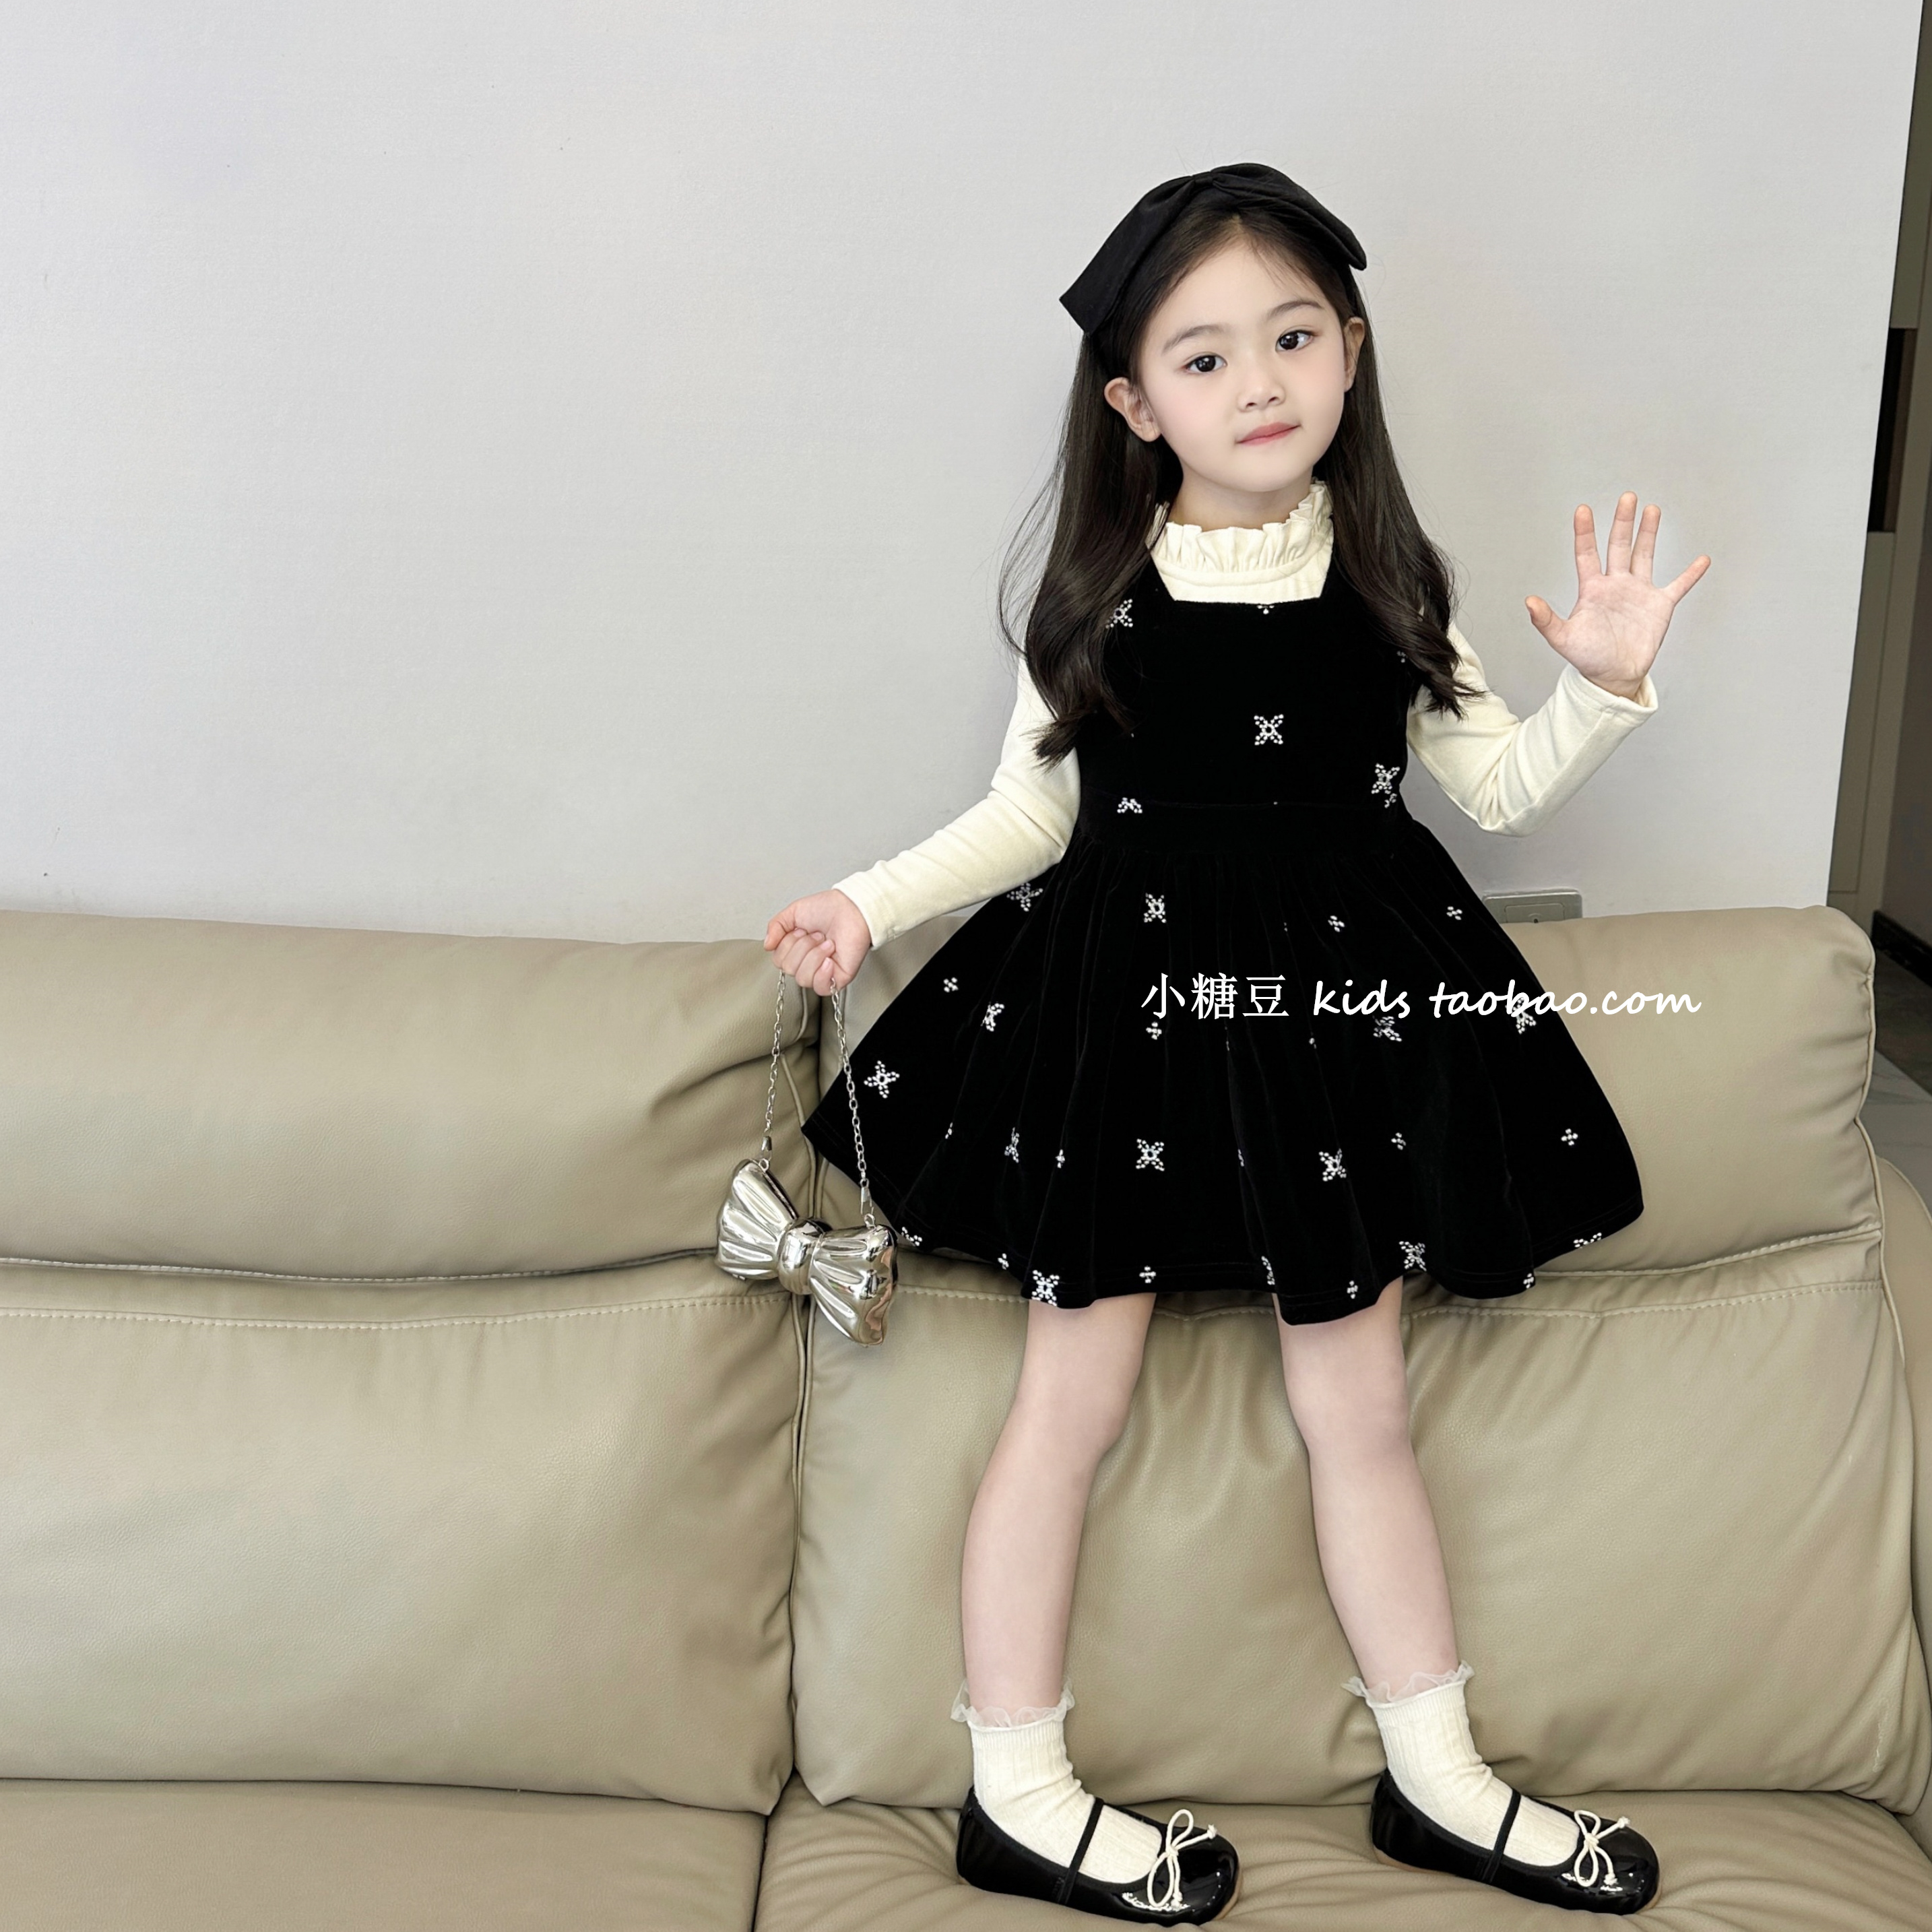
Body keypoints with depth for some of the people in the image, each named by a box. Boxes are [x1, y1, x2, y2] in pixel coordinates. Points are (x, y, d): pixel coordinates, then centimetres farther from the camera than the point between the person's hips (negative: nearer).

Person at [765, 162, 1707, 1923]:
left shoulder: (1388, 582, 2)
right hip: (1126, 992, -1)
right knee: (1075, 1396, 5)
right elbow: (1033, 810, 3)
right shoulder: (1096, 595, -3)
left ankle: (1438, 1781, 27)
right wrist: (872, 903, -7)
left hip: (1342, 989, 2)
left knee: (1359, 1401, 10)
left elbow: (1500, 789, 7)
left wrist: (1605, 687, -9)